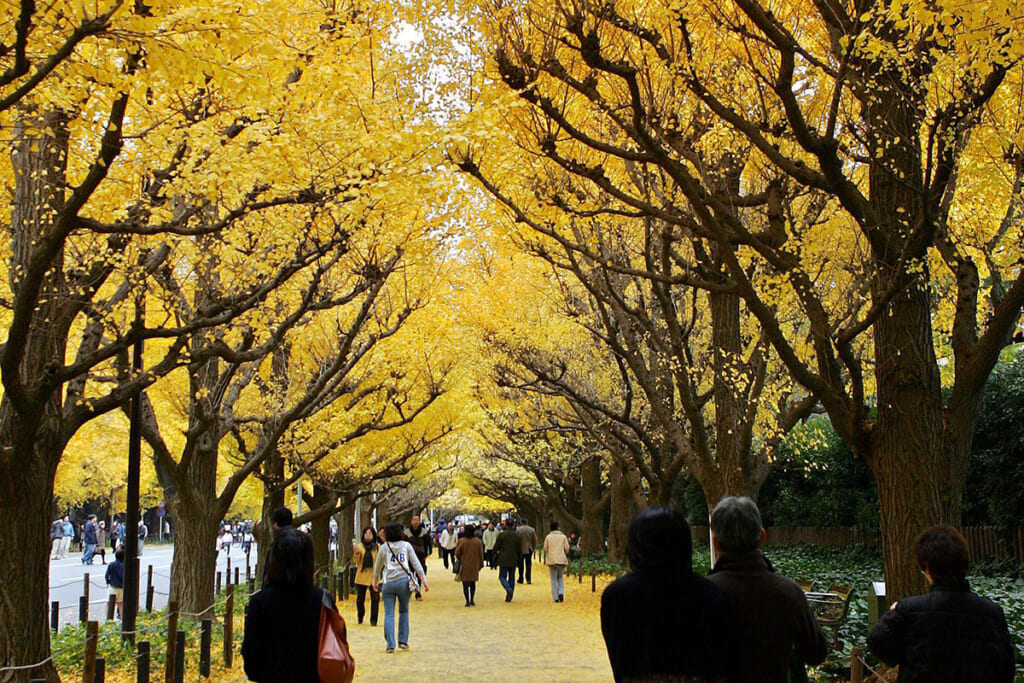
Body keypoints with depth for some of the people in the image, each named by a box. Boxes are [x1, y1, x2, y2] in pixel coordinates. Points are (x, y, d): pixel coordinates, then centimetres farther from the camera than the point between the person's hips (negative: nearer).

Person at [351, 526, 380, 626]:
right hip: (361, 576, 1)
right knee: (360, 598, 9)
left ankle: (373, 620, 4)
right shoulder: (359, 546, 1)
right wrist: (356, 553, -17)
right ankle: (360, 617, 31)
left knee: (375, 598, -8)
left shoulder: (377, 547, 2)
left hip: (373, 576, 0)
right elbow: (355, 562, -1)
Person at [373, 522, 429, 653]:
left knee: (389, 614, 1)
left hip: (388, 583, -1)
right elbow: (416, 564, 2)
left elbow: (377, 567, 13)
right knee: (404, 611, 16)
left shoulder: (384, 548, 4)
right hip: (404, 581, 1)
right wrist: (424, 580, 3)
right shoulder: (406, 546, 5)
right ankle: (403, 641, 12)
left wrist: (375, 582, 28)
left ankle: (390, 644, -5)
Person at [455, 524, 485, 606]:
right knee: (473, 583, 19)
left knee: (465, 584, 2)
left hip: (464, 565, -3)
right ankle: (472, 600, 18)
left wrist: (460, 561, 11)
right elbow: (481, 554, 2)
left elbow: (457, 554, -8)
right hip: (475, 566, 3)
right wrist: (480, 564, 13)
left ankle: (468, 601, -5)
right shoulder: (478, 541, -3)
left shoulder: (461, 541, -11)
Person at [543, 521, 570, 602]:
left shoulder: (548, 537, 2)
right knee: (560, 577, 15)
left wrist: (545, 559, 18)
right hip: (561, 559, 0)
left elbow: (545, 549, 2)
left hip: (551, 560, 0)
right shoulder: (563, 536, 1)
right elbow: (566, 548, 0)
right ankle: (561, 592, -8)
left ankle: (555, 597, 2)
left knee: (553, 579, 6)